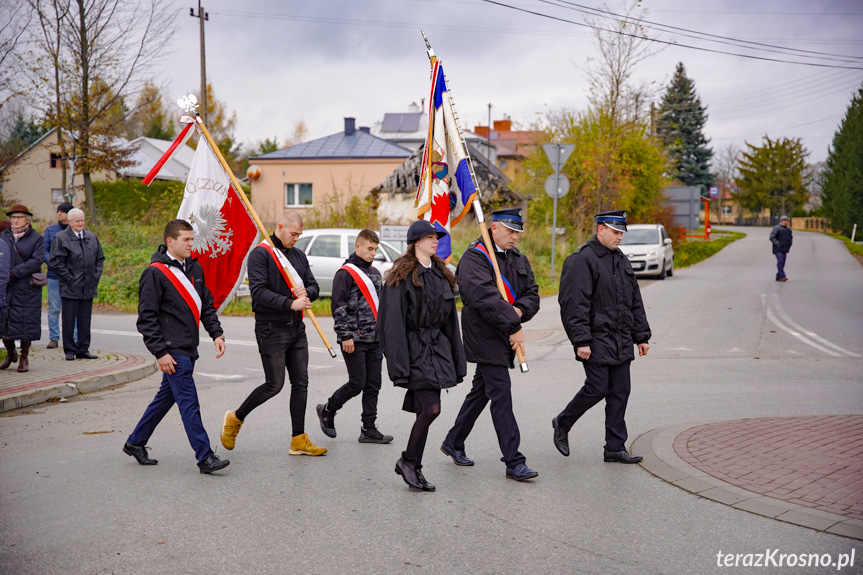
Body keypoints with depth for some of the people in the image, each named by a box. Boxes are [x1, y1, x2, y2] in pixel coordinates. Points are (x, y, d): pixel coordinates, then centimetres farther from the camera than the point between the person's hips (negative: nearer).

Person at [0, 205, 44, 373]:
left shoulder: (36, 238, 0)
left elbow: (37, 260, -11)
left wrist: (14, 273, -18)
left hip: (26, 288, -3)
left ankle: (24, 358, 13)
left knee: (26, 321, -1)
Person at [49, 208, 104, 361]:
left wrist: (96, 276, 6)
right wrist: (69, 278, -13)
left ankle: (83, 349, 17)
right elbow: (56, 262, -10)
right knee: (69, 320, 0)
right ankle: (69, 351, 8)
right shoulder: (60, 239, -5)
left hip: (88, 288, 5)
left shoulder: (92, 237, 12)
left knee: (85, 321, 9)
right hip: (70, 289, -5)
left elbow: (100, 258, 19)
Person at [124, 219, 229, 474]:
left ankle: (135, 442, 31)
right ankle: (205, 457, -8)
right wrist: (160, 352, -16)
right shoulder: (155, 273, -10)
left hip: (189, 348, 8)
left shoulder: (195, 268, 13)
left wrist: (216, 333, 8)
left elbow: (206, 304, 21)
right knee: (189, 401, -9)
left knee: (167, 396, 16)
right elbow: (147, 317, -12)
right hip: (172, 350, -8)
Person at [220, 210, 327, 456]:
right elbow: (259, 291, -20)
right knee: (274, 384, -5)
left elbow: (314, 286, 15)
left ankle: (299, 440, 11)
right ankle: (235, 419, 18)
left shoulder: (299, 256, 14)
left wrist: (306, 293, -9)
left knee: (301, 383, 5)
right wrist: (290, 303, -26)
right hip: (271, 329, -7)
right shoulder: (261, 254, -10)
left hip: (297, 328, 7)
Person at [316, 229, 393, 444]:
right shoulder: (345, 273, -9)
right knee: (357, 383, -5)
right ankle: (327, 410, 17)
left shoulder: (374, 273, 16)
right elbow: (338, 307, -13)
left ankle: (369, 429, 11)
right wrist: (346, 335, -16)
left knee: (373, 384, 5)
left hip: (375, 338, 7)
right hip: (355, 340, -7)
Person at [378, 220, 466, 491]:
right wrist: (399, 364, -19)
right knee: (431, 408, -13)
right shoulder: (402, 275, -8)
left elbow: (450, 319, 18)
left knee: (425, 410, 6)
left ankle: (412, 465, 17)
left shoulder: (442, 274, 15)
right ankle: (409, 461, 4)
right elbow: (394, 322, -13)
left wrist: (457, 360, 15)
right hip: (414, 349, -7)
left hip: (437, 347, 7)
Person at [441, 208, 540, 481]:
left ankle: (453, 443, 33)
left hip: (505, 337, 8)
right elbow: (484, 297, -24)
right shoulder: (474, 257, -12)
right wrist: (514, 326, -25)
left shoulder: (518, 259, 13)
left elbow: (532, 294, 11)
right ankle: (513, 461, -8)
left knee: (481, 391, 17)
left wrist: (519, 310, -13)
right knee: (501, 394, -10)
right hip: (484, 336, -8)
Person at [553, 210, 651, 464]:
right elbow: (574, 304, -16)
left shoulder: (621, 260, 16)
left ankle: (615, 448, 12)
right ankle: (562, 424, 18)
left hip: (621, 343, 8)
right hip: (597, 340, -8)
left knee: (620, 393, 6)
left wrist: (641, 336, 15)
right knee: (597, 389, -7)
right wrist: (581, 341, -21)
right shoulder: (582, 260, -10)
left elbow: (635, 302, 20)